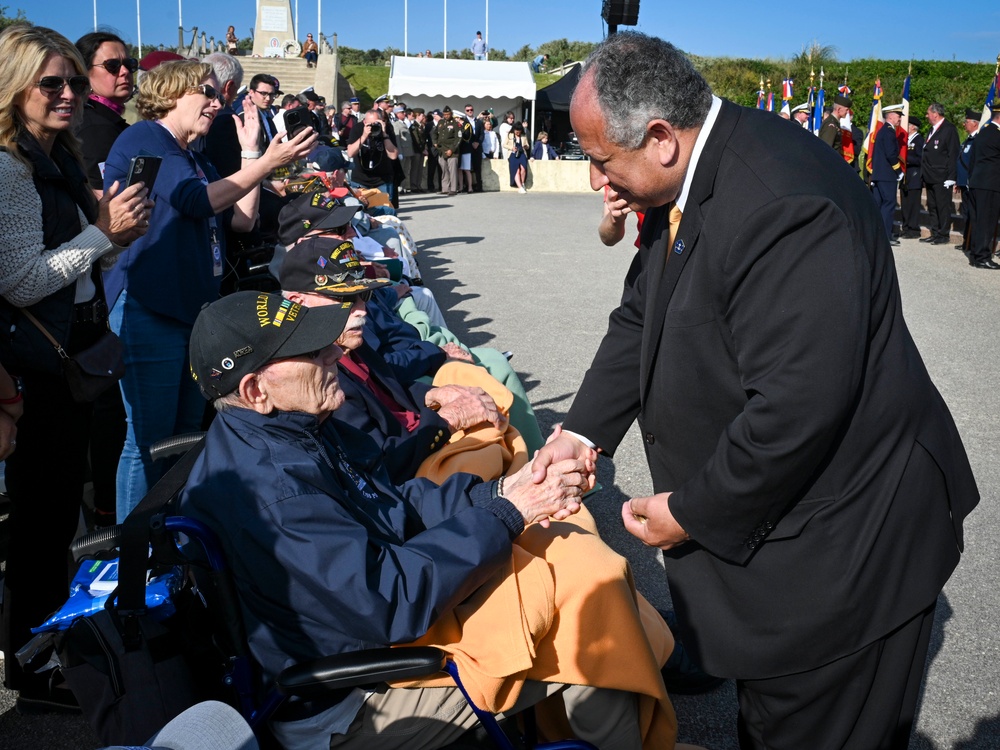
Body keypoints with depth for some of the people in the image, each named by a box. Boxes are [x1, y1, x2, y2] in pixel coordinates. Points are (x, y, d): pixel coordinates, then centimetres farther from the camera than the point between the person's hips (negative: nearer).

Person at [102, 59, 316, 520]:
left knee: (188, 435, 15)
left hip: (194, 308, 10)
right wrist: (267, 163, -18)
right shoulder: (143, 139, -7)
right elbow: (197, 202, -20)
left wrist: (250, 151, 11)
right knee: (147, 442, -5)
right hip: (148, 310, -10)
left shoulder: (196, 161, 20)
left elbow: (242, 220, 12)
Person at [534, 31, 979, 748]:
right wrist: (584, 429, 0)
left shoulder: (784, 204, -31)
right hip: (759, 516, 9)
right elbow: (642, 316, 11)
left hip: (842, 545, -9)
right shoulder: (683, 183, 1)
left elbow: (800, 404, -33)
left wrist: (694, 512, -20)